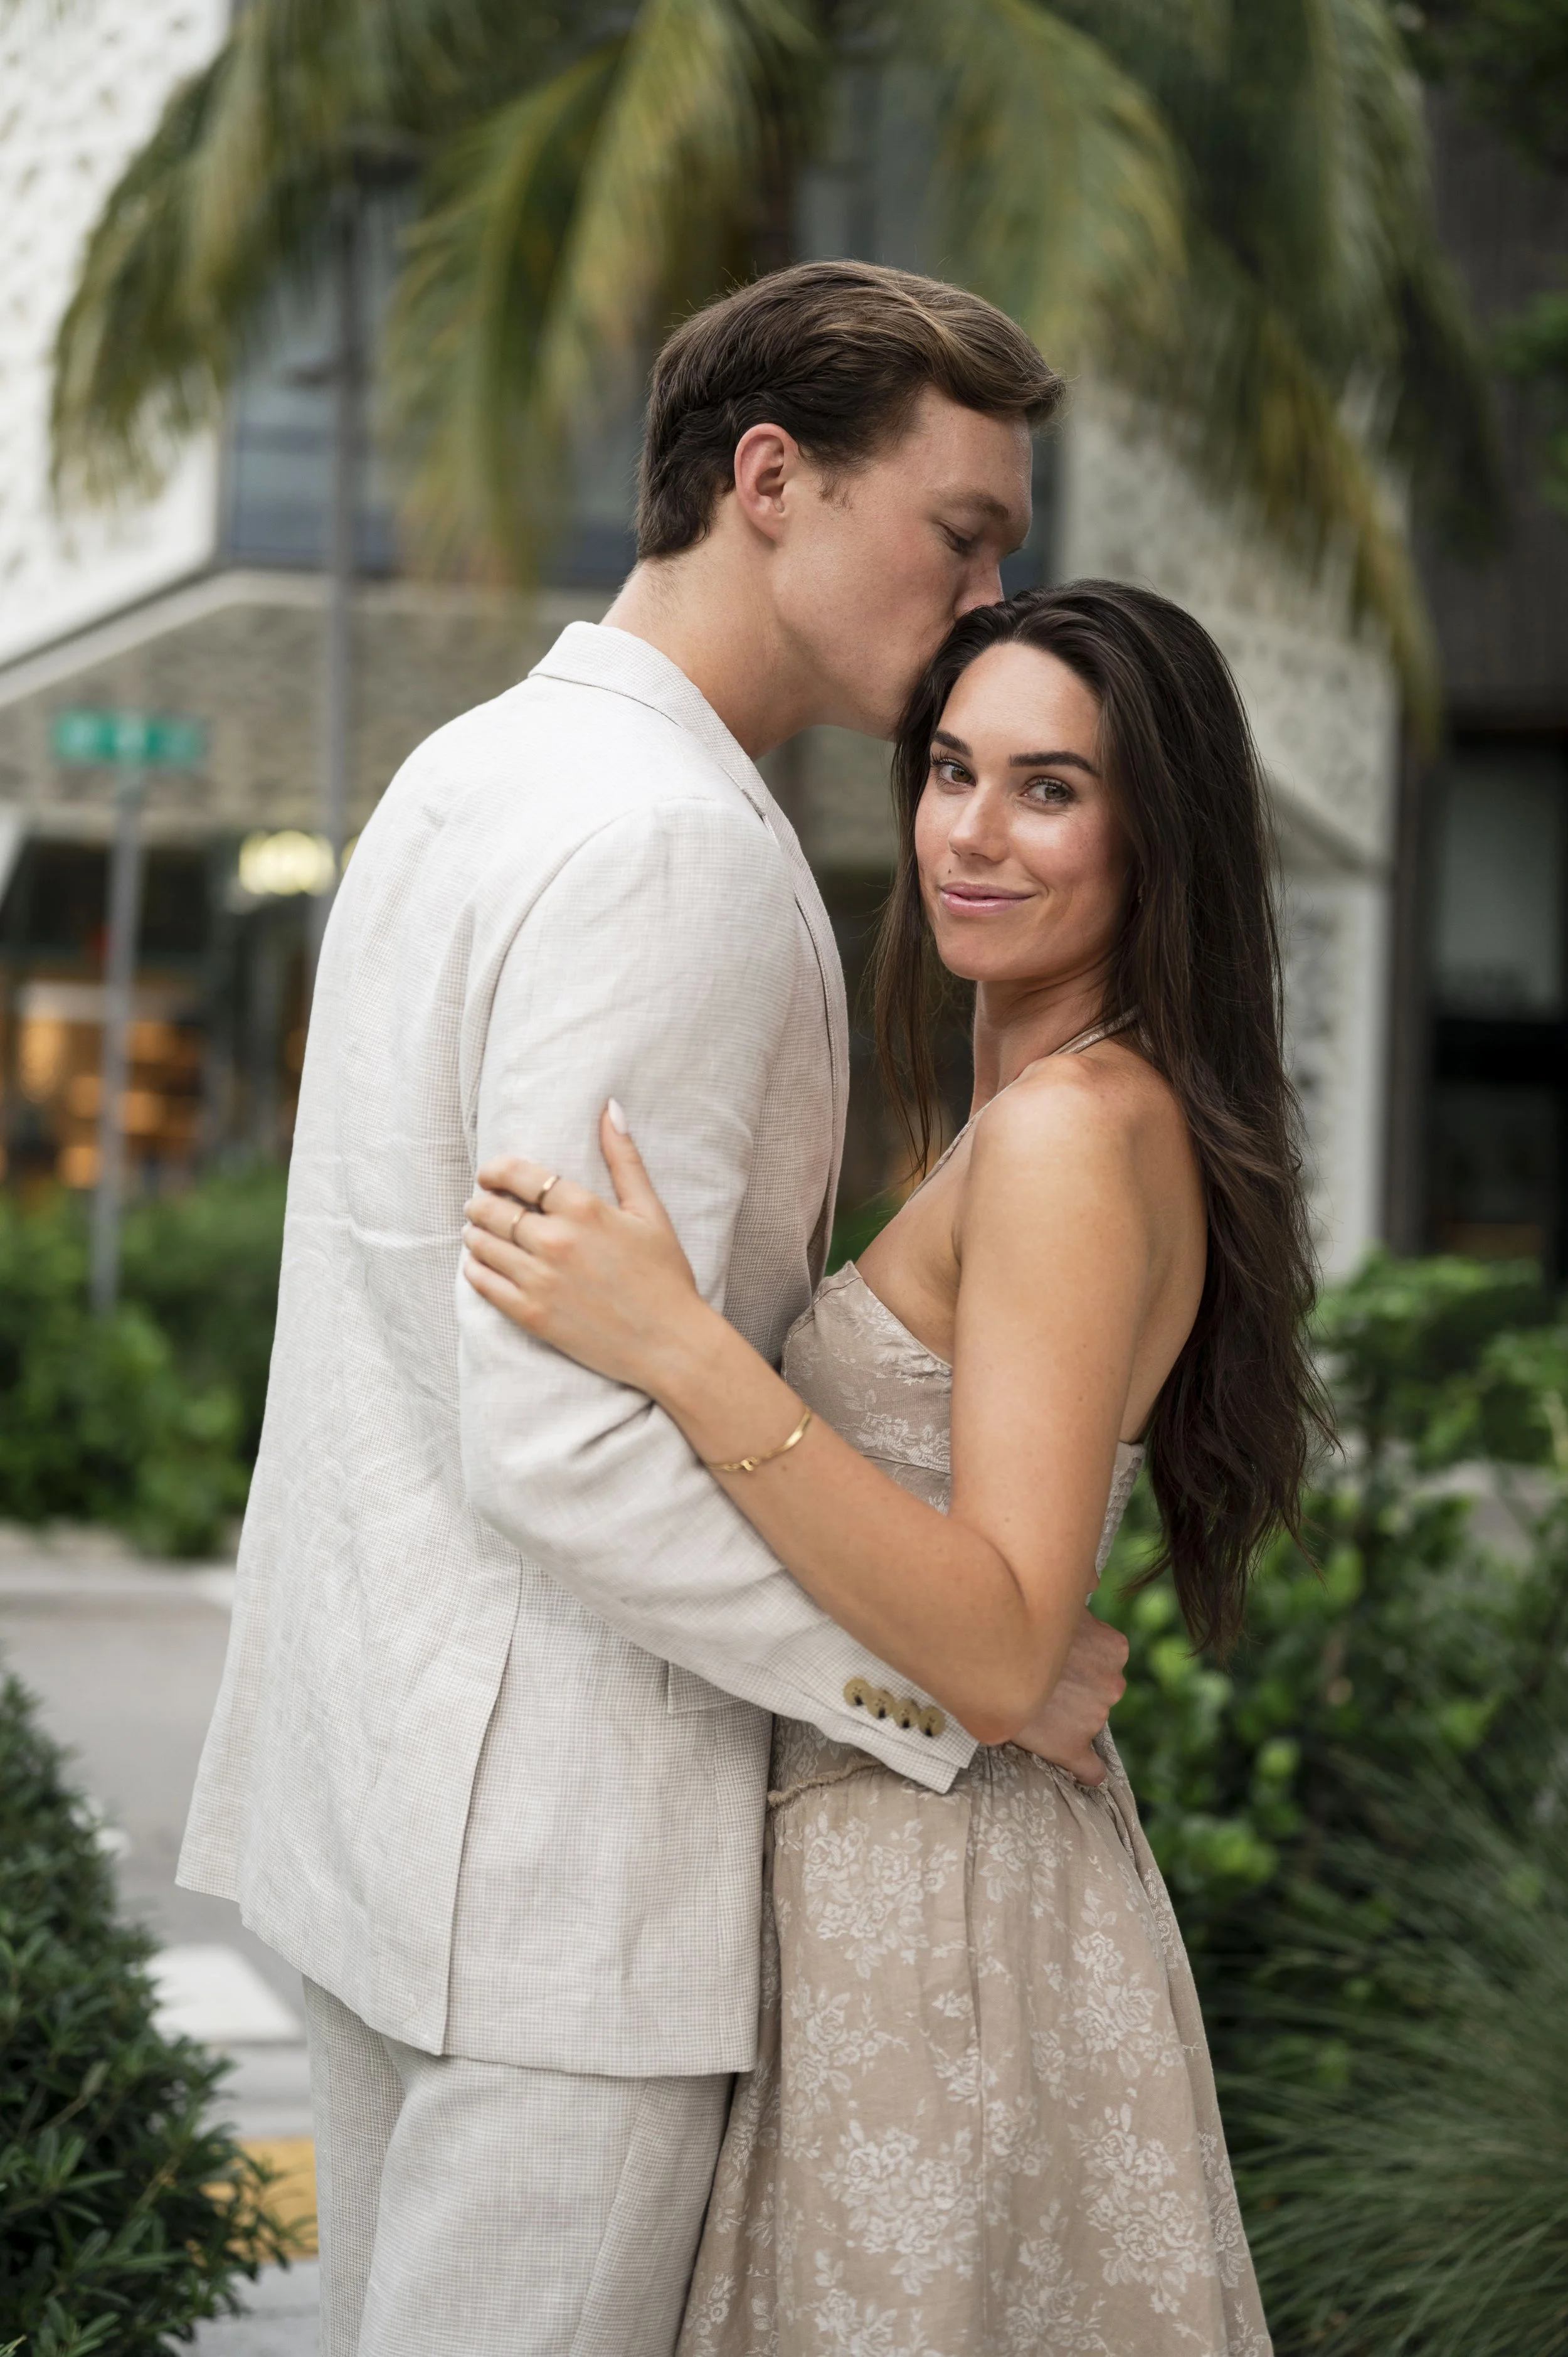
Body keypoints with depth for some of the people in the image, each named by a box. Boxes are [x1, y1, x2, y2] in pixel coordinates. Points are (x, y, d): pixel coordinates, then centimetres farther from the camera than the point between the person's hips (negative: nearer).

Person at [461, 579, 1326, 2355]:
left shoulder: (1070, 1134, -19)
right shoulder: (1100, 1113, 11)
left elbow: (1000, 1655, -26)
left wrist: (682, 1354, -31)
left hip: (934, 1915, -10)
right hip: (902, 1867, 10)